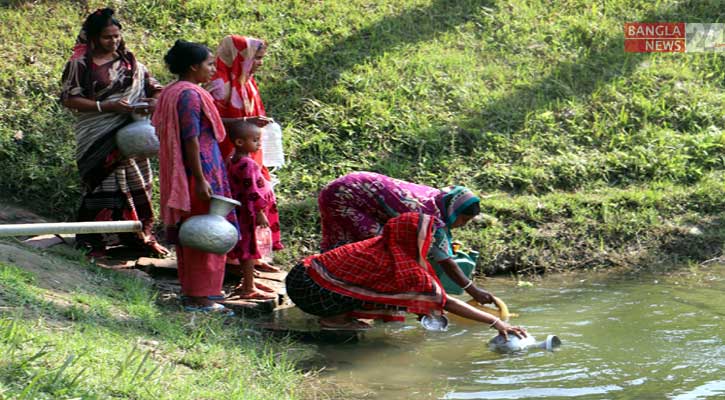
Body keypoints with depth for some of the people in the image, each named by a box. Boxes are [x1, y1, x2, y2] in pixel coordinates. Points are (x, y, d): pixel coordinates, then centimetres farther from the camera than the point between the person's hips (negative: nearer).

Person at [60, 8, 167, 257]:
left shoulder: (130, 63, 9)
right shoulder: (80, 64, -5)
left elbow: (156, 89, 13)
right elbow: (69, 99, -11)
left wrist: (153, 103, -11)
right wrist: (108, 107, -18)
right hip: (98, 139, -4)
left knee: (137, 183, 7)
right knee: (102, 187, -3)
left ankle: (142, 235, 19)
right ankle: (96, 242, 8)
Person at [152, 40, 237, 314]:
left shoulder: (170, 92, 14)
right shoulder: (190, 94, -16)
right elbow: (191, 139, -21)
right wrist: (201, 180, -22)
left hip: (178, 175, 10)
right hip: (201, 168, -10)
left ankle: (191, 290, 22)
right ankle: (199, 297, -3)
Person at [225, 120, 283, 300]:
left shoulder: (233, 162, 10)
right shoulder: (247, 164, -21)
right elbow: (252, 191, -23)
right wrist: (260, 212, -18)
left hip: (241, 212, 10)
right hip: (250, 213, -10)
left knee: (246, 251, 18)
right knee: (250, 250, -4)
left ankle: (248, 282, 29)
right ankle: (248, 289, 1)